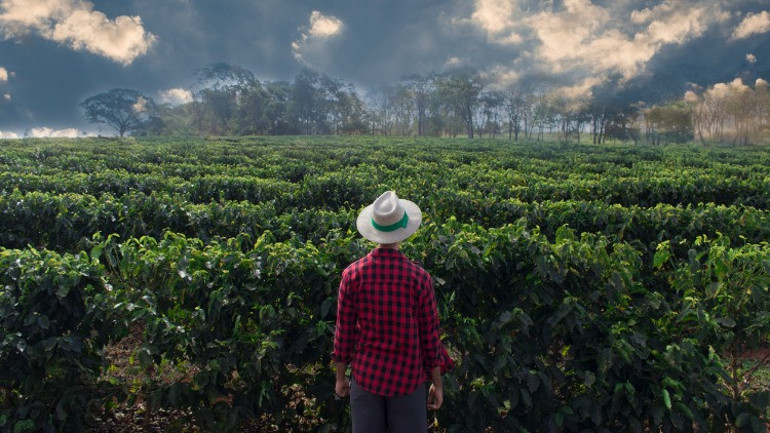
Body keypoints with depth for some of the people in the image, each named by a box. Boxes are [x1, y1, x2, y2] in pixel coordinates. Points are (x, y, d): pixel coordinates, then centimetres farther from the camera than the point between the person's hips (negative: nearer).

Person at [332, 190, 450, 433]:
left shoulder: (352, 274, -10)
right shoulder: (419, 278, -13)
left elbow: (344, 330, -3)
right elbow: (429, 335, -6)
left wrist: (340, 377, 11)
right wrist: (437, 383, 6)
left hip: (366, 375, 1)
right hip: (407, 378, -1)